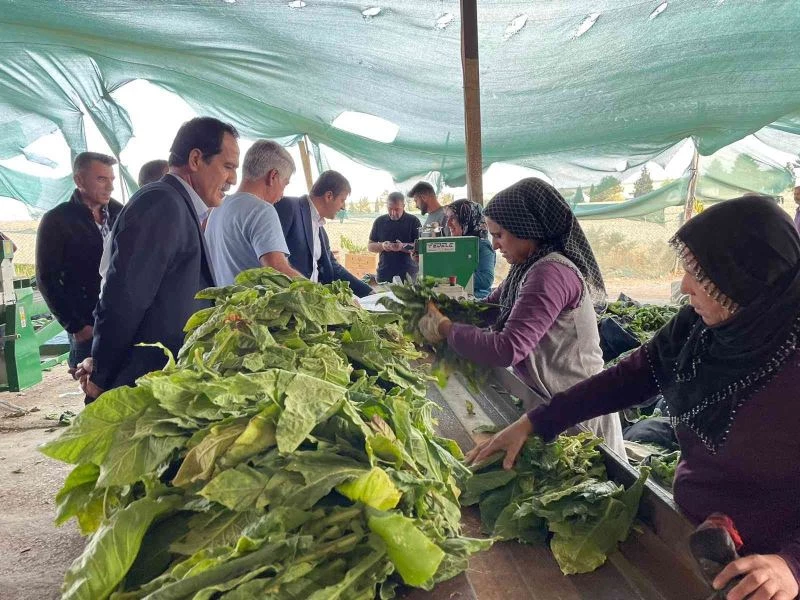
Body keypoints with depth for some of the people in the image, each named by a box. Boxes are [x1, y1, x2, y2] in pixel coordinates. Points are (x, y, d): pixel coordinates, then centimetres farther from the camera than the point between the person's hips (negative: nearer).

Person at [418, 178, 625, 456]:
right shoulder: (531, 267, 5)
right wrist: (445, 305, -4)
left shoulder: (551, 273, -25)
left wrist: (445, 329, -20)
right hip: (549, 398, 9)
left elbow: (508, 349, -31)